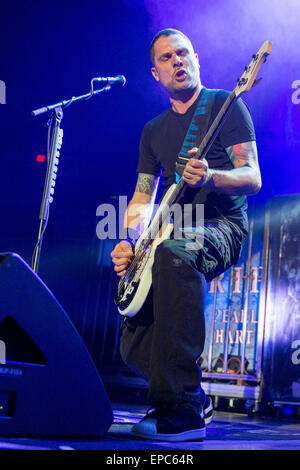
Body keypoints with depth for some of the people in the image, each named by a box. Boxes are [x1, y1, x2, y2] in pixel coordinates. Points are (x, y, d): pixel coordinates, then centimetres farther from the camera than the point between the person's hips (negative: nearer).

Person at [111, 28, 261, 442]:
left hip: (223, 226, -6)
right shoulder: (153, 131, 17)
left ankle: (181, 410, -38)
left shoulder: (225, 105, 1)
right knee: (134, 343, -5)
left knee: (172, 252, -43)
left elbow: (253, 178, -9)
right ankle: (193, 399, 20)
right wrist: (129, 241, -4)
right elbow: (143, 196, 15)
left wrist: (209, 177, -30)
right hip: (175, 234, 7)